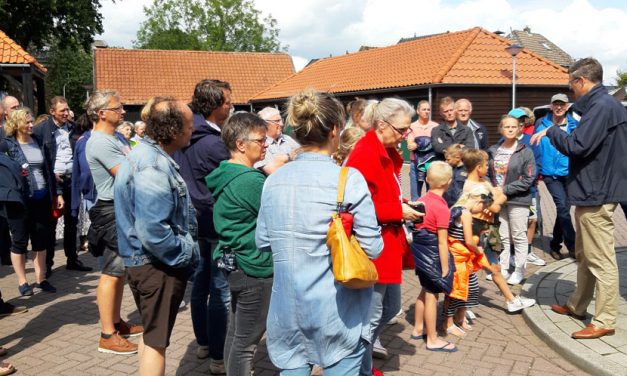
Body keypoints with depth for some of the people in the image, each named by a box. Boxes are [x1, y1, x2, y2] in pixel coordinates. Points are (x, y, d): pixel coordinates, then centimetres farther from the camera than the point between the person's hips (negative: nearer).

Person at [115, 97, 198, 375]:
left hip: (146, 261, 10)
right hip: (158, 266, -10)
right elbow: (154, 233, -31)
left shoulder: (144, 154, 8)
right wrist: (188, 253, -17)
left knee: (152, 334, 24)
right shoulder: (153, 168, -26)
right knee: (156, 340, 5)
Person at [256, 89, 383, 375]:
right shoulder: (349, 179, -15)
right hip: (336, 310, -4)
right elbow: (372, 248, -11)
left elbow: (262, 242, 9)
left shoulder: (274, 180, 1)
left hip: (287, 308, 5)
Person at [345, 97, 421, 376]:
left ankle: (361, 353, 38)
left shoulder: (388, 154, 11)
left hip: (388, 245, 10)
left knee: (390, 308, 21)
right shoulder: (364, 155, -20)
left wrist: (404, 207, 4)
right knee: (371, 316, 2)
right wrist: (399, 211, -19)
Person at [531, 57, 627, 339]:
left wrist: (551, 131, -8)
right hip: (592, 191, 11)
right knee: (584, 255, 20)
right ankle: (577, 306, 33)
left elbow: (577, 146, -23)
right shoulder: (603, 104, 14)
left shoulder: (601, 106, -18)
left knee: (601, 259, -4)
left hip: (596, 194, -11)